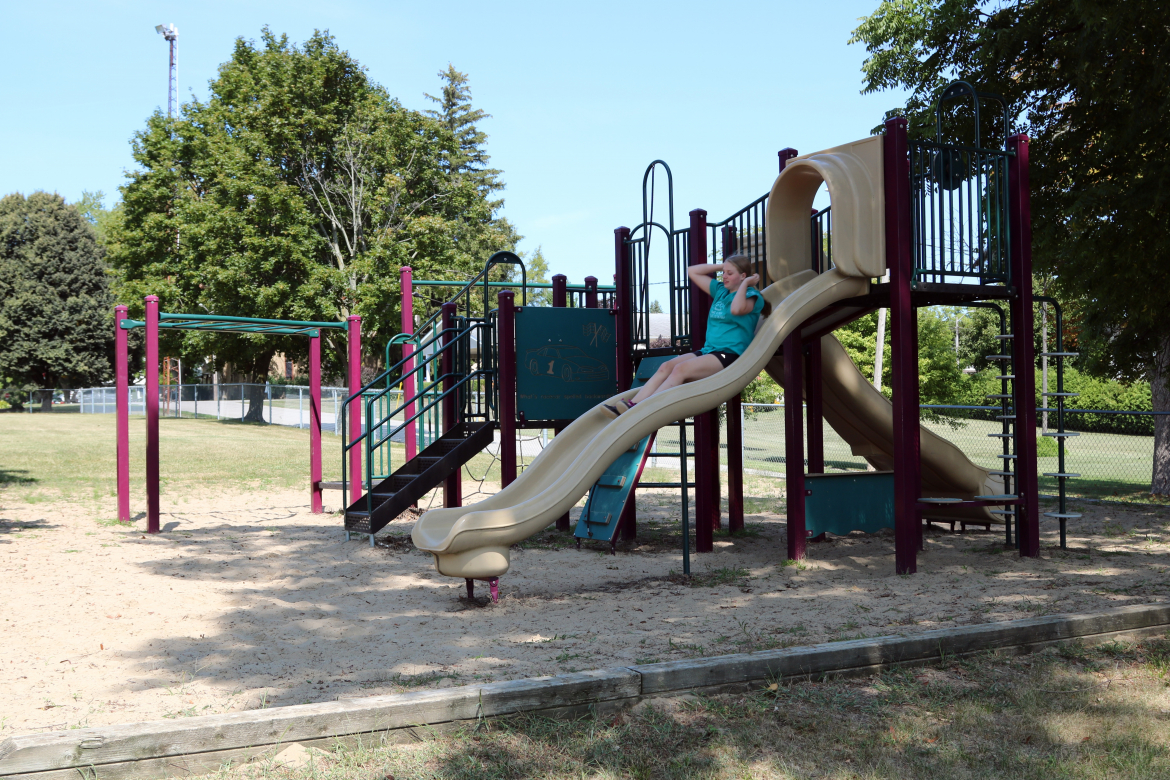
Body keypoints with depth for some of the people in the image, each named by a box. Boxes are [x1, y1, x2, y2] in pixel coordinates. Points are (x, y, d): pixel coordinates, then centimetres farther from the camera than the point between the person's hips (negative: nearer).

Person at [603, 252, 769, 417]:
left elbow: (736, 309, -28)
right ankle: (632, 405, -30)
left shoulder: (750, 295, -2)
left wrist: (745, 283, -13)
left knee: (681, 369, -29)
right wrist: (721, 266, 20)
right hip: (708, 350, 8)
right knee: (666, 366, -16)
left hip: (730, 354, -8)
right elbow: (692, 272, 27)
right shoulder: (720, 290, 20)